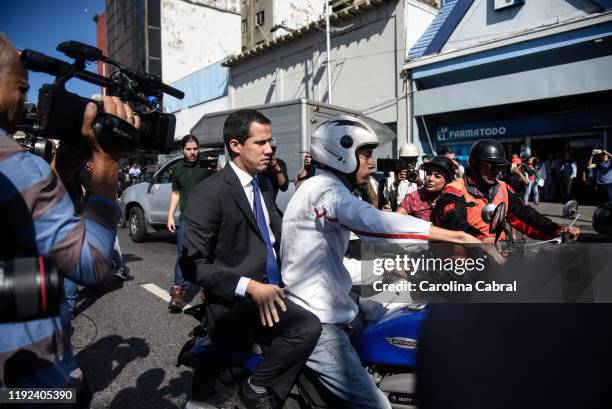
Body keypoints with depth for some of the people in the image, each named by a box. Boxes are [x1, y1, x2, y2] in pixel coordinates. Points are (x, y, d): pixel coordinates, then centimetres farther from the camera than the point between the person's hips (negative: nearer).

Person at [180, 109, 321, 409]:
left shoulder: (264, 185, 13)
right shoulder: (208, 194, -12)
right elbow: (193, 264, -16)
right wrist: (250, 287, -23)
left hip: (272, 288, 8)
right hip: (234, 302, -8)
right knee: (307, 327, -27)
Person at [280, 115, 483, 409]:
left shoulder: (326, 189, 17)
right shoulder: (324, 189, -16)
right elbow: (375, 223, -36)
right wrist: (460, 237, -36)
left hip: (321, 313, 10)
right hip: (315, 324, -10)